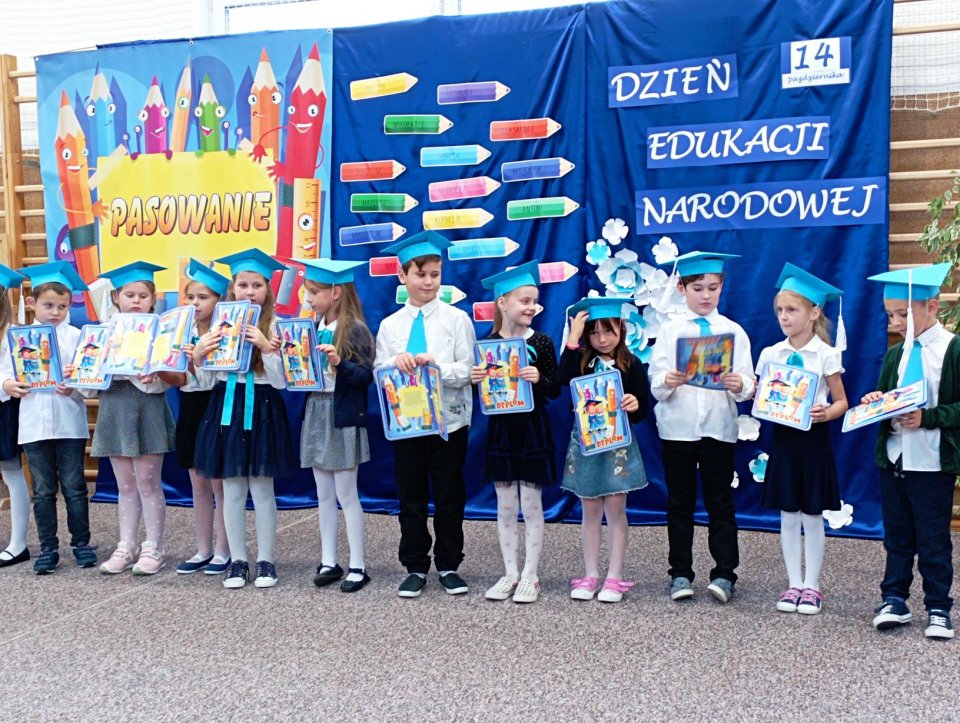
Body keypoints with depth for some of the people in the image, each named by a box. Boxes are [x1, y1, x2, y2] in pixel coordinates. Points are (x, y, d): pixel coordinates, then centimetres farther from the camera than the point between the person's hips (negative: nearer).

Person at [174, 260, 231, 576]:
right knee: (198, 485, 12)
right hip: (190, 409, 6)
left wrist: (198, 361, -31)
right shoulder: (183, 333, 8)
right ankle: (203, 550, 22)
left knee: (219, 484, 1)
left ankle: (222, 551, 12)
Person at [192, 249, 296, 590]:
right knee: (232, 489, 7)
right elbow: (208, 380, 6)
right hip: (227, 408, 3)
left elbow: (280, 381, -8)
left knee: (262, 488, 3)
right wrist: (198, 356, -12)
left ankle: (265, 560, 15)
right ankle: (238, 561, 18)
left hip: (262, 409, -3)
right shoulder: (219, 326, 6)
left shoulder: (275, 328, -3)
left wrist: (265, 347, -19)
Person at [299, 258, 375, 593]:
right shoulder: (314, 328, 9)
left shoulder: (354, 329, -11)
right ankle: (329, 562, 20)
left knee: (346, 494, -1)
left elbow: (367, 376, -16)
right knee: (324, 495, 11)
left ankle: (357, 566, 9)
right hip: (315, 413, 7)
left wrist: (340, 363, -31)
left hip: (343, 417, -7)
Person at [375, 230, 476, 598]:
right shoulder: (389, 325, 6)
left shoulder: (457, 319, -1)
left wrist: (436, 366, -23)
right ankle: (415, 567, 21)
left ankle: (449, 565, 21)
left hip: (449, 421, -2)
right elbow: (379, 373, 3)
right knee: (411, 498, 9)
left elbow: (467, 371, -6)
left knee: (449, 497, 7)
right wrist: (396, 363, -18)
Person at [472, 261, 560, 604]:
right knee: (505, 506, 9)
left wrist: (539, 379, -25)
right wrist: (476, 379, -14)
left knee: (531, 505, 4)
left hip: (533, 431, -2)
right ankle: (510, 573, 21)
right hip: (500, 430, 2)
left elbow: (555, 391, -5)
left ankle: (530, 575, 16)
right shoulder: (488, 344, 0)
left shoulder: (541, 342, -5)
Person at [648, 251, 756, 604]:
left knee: (720, 502, 5)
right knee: (680, 502, 8)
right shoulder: (669, 331, 4)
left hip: (719, 427, 0)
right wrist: (667, 382, -23)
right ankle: (680, 573, 16)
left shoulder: (733, 331, 4)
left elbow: (748, 384, -1)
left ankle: (724, 573, 12)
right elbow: (655, 383, -1)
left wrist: (739, 385, -23)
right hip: (676, 426, 1)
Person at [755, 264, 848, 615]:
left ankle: (811, 586, 17)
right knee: (788, 516, 8)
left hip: (814, 439, -3)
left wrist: (826, 413, -21)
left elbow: (841, 402, -1)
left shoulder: (826, 354, -4)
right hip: (782, 438, 3)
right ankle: (794, 583, 19)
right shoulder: (771, 354, 4)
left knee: (812, 516, 5)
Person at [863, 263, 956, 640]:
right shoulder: (895, 355, 10)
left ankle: (938, 608, 18)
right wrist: (877, 403, -4)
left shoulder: (953, 351, -9)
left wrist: (928, 418, -23)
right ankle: (894, 600, 23)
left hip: (933, 462, -5)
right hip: (893, 457, 5)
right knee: (897, 537, 13)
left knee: (933, 540, 5)